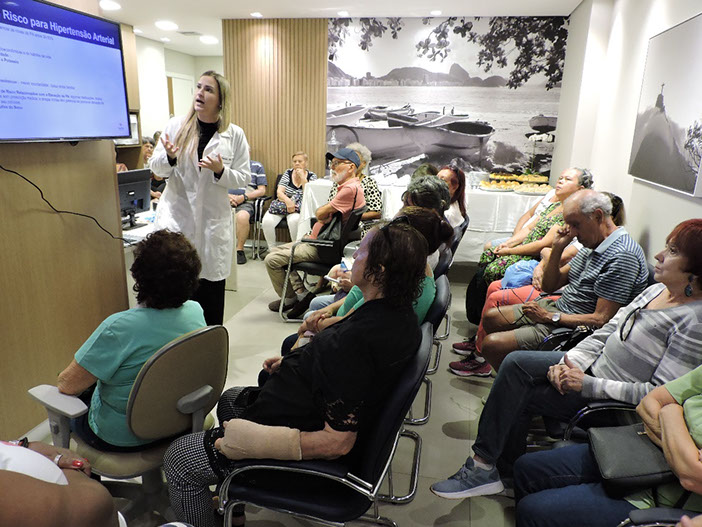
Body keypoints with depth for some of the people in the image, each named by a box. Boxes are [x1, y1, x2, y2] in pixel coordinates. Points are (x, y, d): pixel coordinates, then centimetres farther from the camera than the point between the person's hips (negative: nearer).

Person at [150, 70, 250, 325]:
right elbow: (156, 168, 8)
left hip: (213, 220, 0)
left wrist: (220, 171, -18)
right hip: (176, 216, 1)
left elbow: (243, 178, 2)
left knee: (210, 290, 6)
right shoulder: (176, 125, 5)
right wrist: (169, 157, -14)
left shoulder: (235, 135, 1)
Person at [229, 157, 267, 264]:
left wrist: (243, 197, -7)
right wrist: (228, 196, -3)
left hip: (245, 202, -3)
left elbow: (262, 190, 7)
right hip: (226, 200, 3)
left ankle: (239, 250, -21)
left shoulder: (257, 166, 16)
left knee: (242, 217, -38)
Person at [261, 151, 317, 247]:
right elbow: (279, 192, -2)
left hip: (299, 208, -2)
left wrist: (302, 177, -12)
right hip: (282, 203, 3)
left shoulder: (312, 176, 5)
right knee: (266, 221, -27)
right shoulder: (288, 173, 9)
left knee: (294, 220, -38)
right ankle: (272, 249, -12)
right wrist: (288, 201, -22)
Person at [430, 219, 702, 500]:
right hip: (590, 365, 8)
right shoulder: (656, 290, 4)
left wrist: (588, 384, -23)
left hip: (614, 401, -8)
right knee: (515, 362, -10)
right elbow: (605, 332, 5)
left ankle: (484, 468, 2)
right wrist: (569, 363, -9)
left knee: (520, 395, -18)